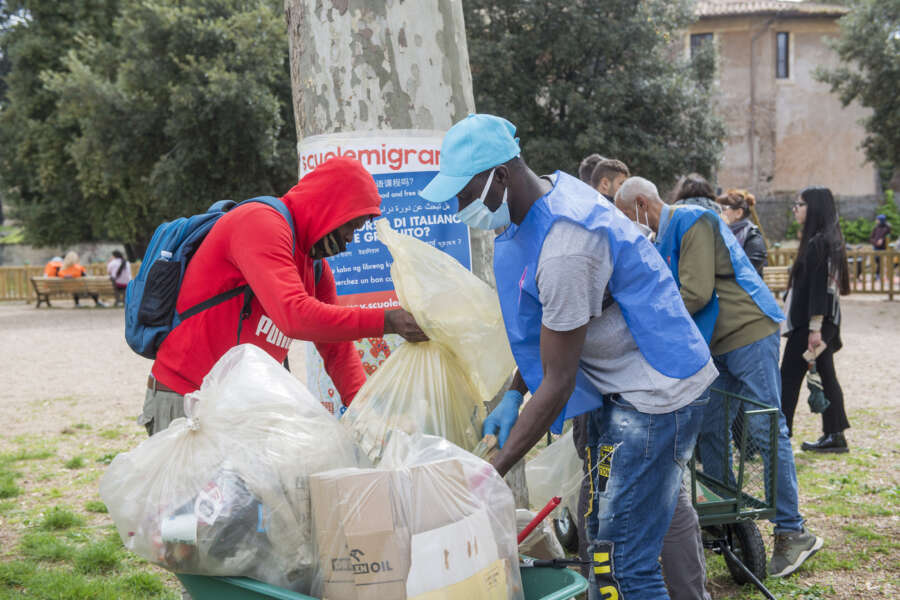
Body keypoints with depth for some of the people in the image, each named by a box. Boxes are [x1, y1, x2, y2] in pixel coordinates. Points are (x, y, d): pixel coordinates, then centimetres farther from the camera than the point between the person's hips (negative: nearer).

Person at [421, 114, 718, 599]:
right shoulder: (555, 193, 3)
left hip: (657, 393, -10)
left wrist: (494, 470, -18)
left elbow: (558, 384, -23)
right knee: (602, 541, 16)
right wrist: (513, 395, 8)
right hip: (618, 390, 10)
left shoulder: (564, 247, -28)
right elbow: (547, 328, 15)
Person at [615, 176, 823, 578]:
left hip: (749, 334, -10)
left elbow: (696, 293, -22)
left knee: (766, 432, -7)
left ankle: (792, 532, 0)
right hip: (717, 345, 10)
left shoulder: (692, 221, -13)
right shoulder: (663, 236, 17)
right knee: (708, 432, 9)